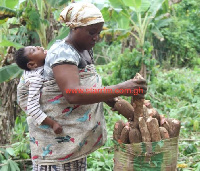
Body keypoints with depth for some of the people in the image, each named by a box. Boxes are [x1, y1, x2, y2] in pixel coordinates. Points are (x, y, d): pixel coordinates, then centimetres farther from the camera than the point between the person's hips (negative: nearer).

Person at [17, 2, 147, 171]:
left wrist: (110, 100, -1)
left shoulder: (85, 50, 9)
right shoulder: (63, 53, -20)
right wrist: (121, 89, -37)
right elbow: (73, 94, -33)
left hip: (76, 134, 9)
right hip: (56, 135, -9)